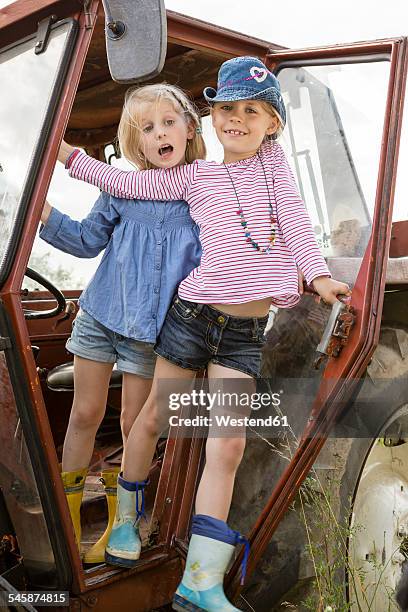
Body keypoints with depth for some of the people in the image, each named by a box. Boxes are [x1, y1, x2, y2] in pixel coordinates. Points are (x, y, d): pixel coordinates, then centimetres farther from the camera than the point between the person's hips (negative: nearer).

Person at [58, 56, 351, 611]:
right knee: (153, 418, 8)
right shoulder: (195, 176, 7)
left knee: (228, 446, -4)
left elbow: (295, 221, 4)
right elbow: (128, 183, 8)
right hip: (193, 314, -1)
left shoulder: (274, 162, 12)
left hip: (247, 331, 1)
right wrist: (68, 154, 8)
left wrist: (317, 274, -10)